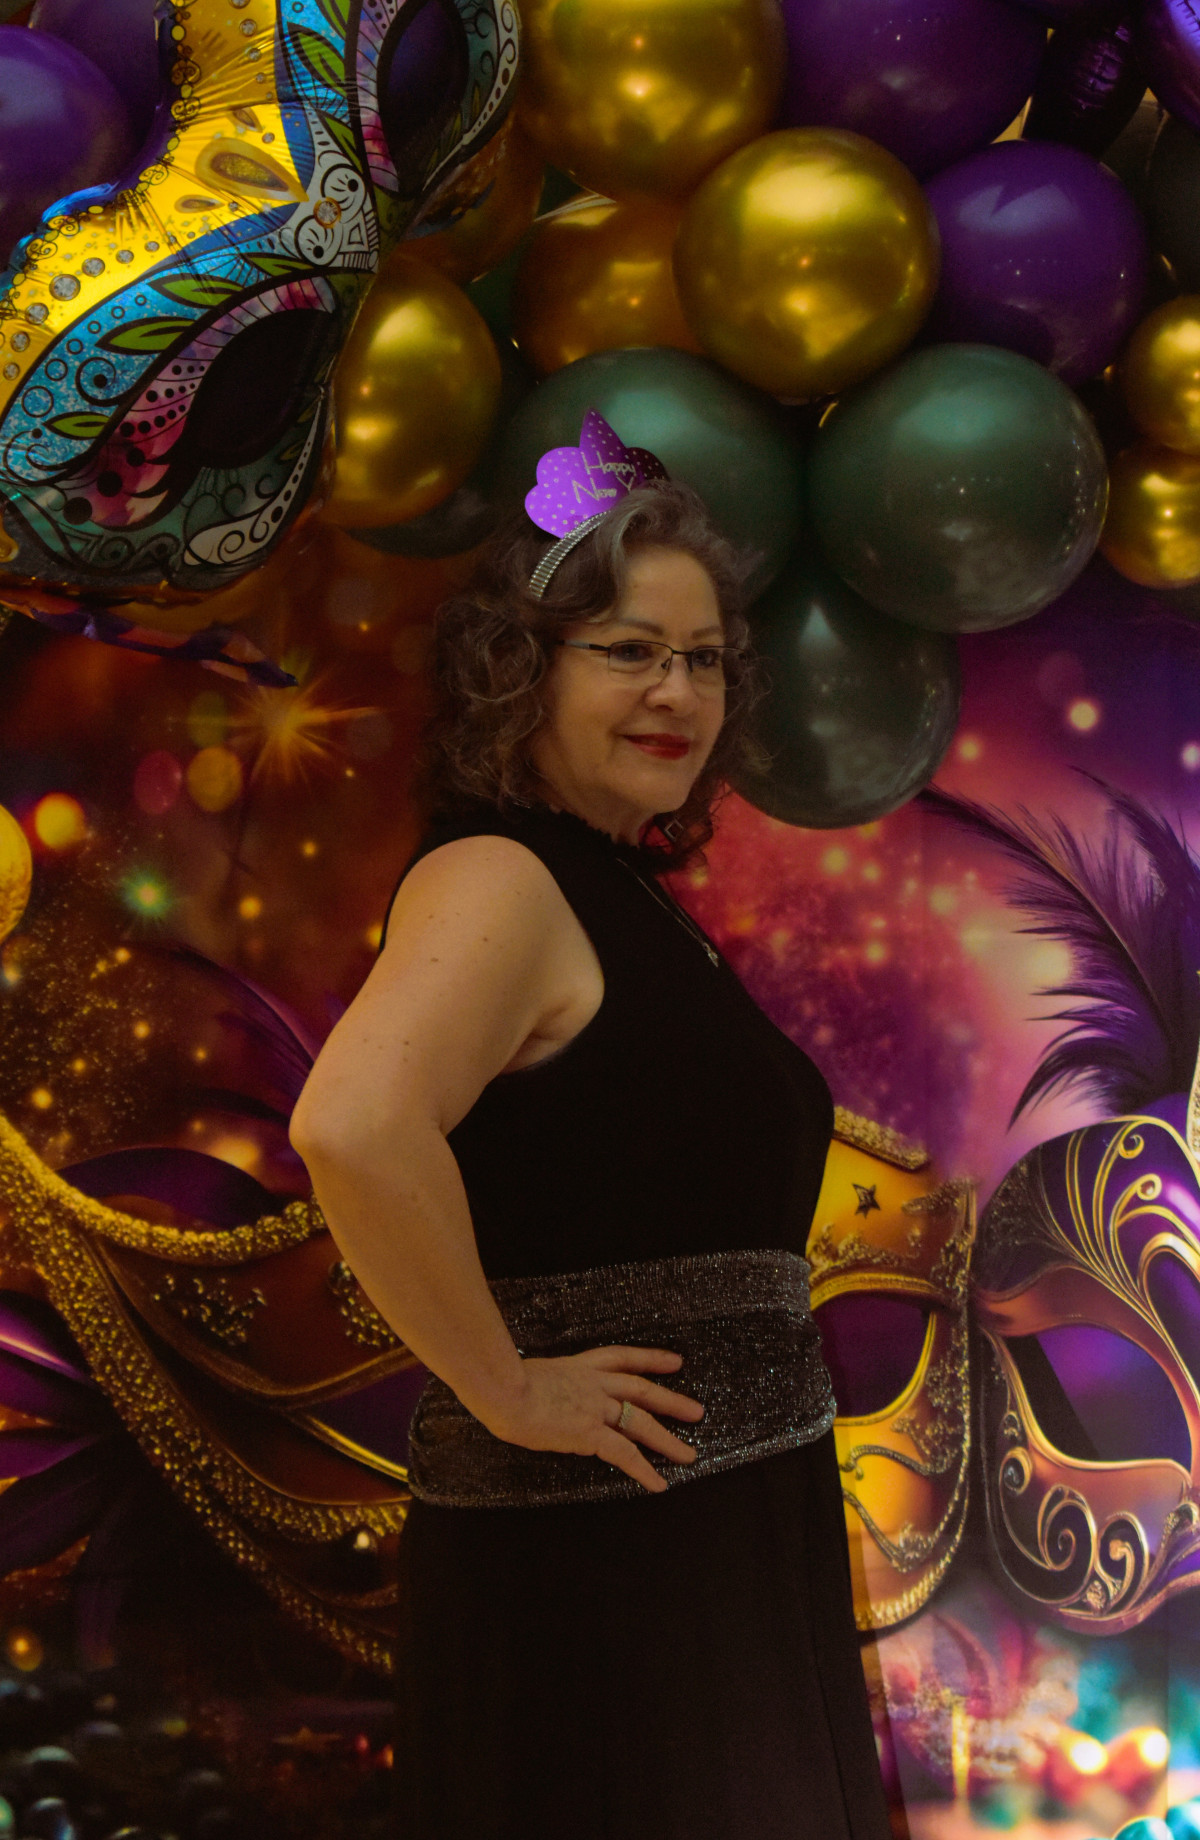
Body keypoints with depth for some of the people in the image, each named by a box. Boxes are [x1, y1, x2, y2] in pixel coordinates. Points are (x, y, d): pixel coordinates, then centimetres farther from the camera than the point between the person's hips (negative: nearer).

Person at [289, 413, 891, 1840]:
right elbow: (354, 1129, -33)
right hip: (597, 1560, -9)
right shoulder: (500, 880, -15)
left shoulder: (624, 895, 15)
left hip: (727, 1554, 9)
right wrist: (504, 1388, -23)